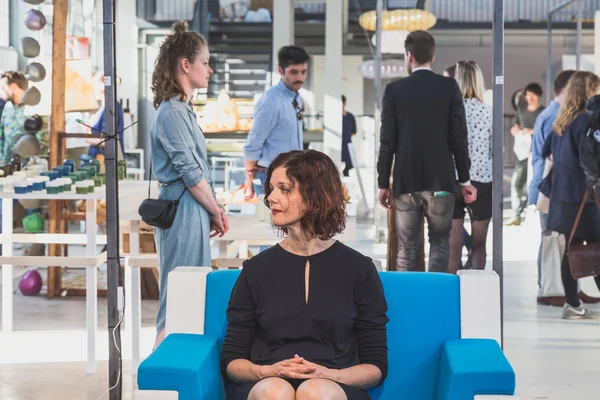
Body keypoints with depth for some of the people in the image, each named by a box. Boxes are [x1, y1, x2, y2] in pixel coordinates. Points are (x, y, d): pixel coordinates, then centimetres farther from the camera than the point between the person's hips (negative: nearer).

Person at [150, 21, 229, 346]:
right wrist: (216, 212, -6)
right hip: (184, 211, -10)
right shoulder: (172, 112, -15)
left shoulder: (181, 108, 15)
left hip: (191, 210, 10)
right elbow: (190, 173, -17)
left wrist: (213, 210, 11)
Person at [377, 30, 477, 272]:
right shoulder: (450, 87, -2)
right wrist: (464, 180, 7)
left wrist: (383, 183, 5)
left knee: (406, 249, 7)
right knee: (440, 243, 10)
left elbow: (388, 141, -3)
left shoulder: (394, 90, -2)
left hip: (406, 182, 0)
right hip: (440, 181, 0)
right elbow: (459, 137, -2)